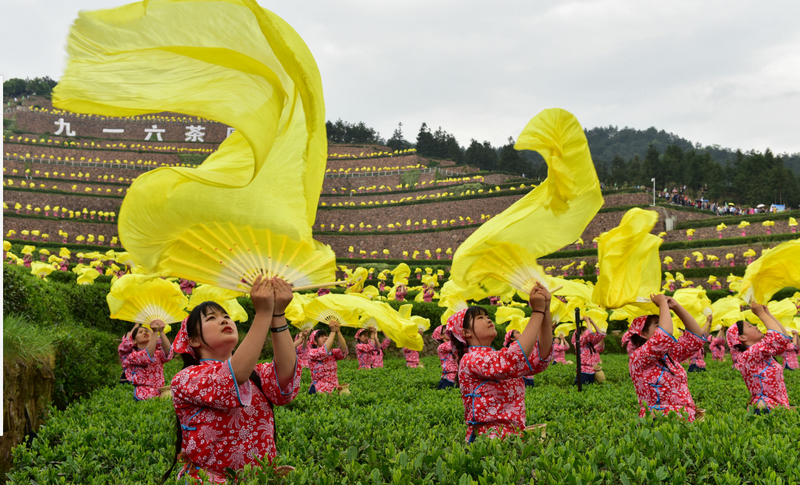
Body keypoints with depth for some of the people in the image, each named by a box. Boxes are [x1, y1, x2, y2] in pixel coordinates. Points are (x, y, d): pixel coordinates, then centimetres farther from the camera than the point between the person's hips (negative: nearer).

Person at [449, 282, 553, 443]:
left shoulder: (499, 357, 18)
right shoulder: (470, 359, -6)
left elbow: (540, 358, 6)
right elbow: (515, 362, -21)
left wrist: (546, 309, -2)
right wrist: (537, 311, -15)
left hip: (513, 436, 8)